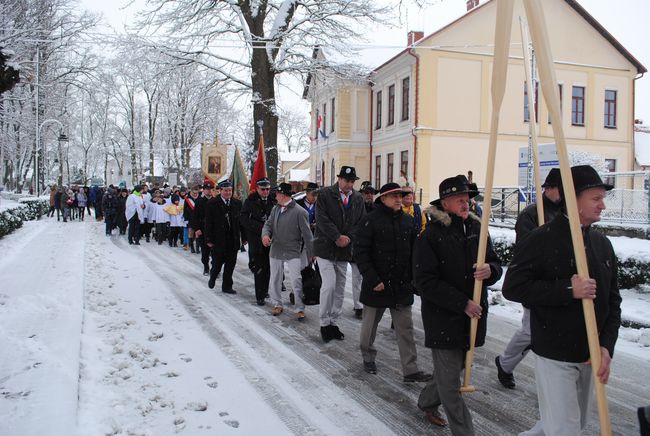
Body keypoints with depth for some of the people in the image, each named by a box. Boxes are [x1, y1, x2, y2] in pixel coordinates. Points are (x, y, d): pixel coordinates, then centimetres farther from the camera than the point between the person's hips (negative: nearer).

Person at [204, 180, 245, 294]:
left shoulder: (237, 203, 5)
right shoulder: (212, 203, -5)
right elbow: (208, 223, -5)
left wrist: (244, 237, 4)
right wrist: (209, 240, -9)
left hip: (233, 240, 3)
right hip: (218, 240, -3)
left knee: (230, 264, 8)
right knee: (217, 263, 6)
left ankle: (227, 286, 21)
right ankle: (212, 278, 36)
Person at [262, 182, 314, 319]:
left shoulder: (300, 212, -13)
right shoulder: (275, 209, 5)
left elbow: (307, 234, -10)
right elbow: (268, 224, 8)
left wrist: (310, 254, -8)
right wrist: (265, 234, -16)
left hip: (293, 252, -6)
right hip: (276, 250, 6)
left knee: (296, 280, -8)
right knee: (275, 279, 13)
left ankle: (300, 309, 6)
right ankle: (277, 304, 30)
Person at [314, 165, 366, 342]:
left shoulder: (358, 198, 8)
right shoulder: (325, 194, -3)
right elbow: (322, 219, -12)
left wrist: (347, 238, -9)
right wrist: (338, 237, -16)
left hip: (345, 250, 4)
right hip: (326, 248, -4)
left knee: (339, 289, 9)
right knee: (329, 284, -12)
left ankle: (333, 322, 21)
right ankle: (324, 323, 4)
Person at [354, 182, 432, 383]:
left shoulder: (407, 220, 6)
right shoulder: (370, 221, -10)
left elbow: (413, 251, 14)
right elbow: (360, 253, -12)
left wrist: (413, 278, 8)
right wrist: (372, 279, -17)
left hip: (402, 286, 4)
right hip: (376, 285, -4)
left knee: (405, 328, 6)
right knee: (370, 325, 14)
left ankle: (410, 370, 13)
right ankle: (368, 358, 36)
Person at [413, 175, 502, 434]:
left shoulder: (476, 228, 4)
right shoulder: (431, 235, -12)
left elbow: (496, 263, 9)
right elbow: (425, 281, -15)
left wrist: (490, 270, -16)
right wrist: (462, 304, -19)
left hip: (474, 317, 6)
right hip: (442, 318, -6)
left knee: (454, 368, 21)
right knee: (450, 381, 2)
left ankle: (427, 403, 45)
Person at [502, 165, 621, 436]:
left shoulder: (602, 244, 6)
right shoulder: (542, 240, -15)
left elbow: (613, 301, 7)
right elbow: (513, 287, -20)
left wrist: (607, 346, -4)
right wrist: (567, 290, -25)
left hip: (589, 355, 7)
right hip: (554, 355, -7)